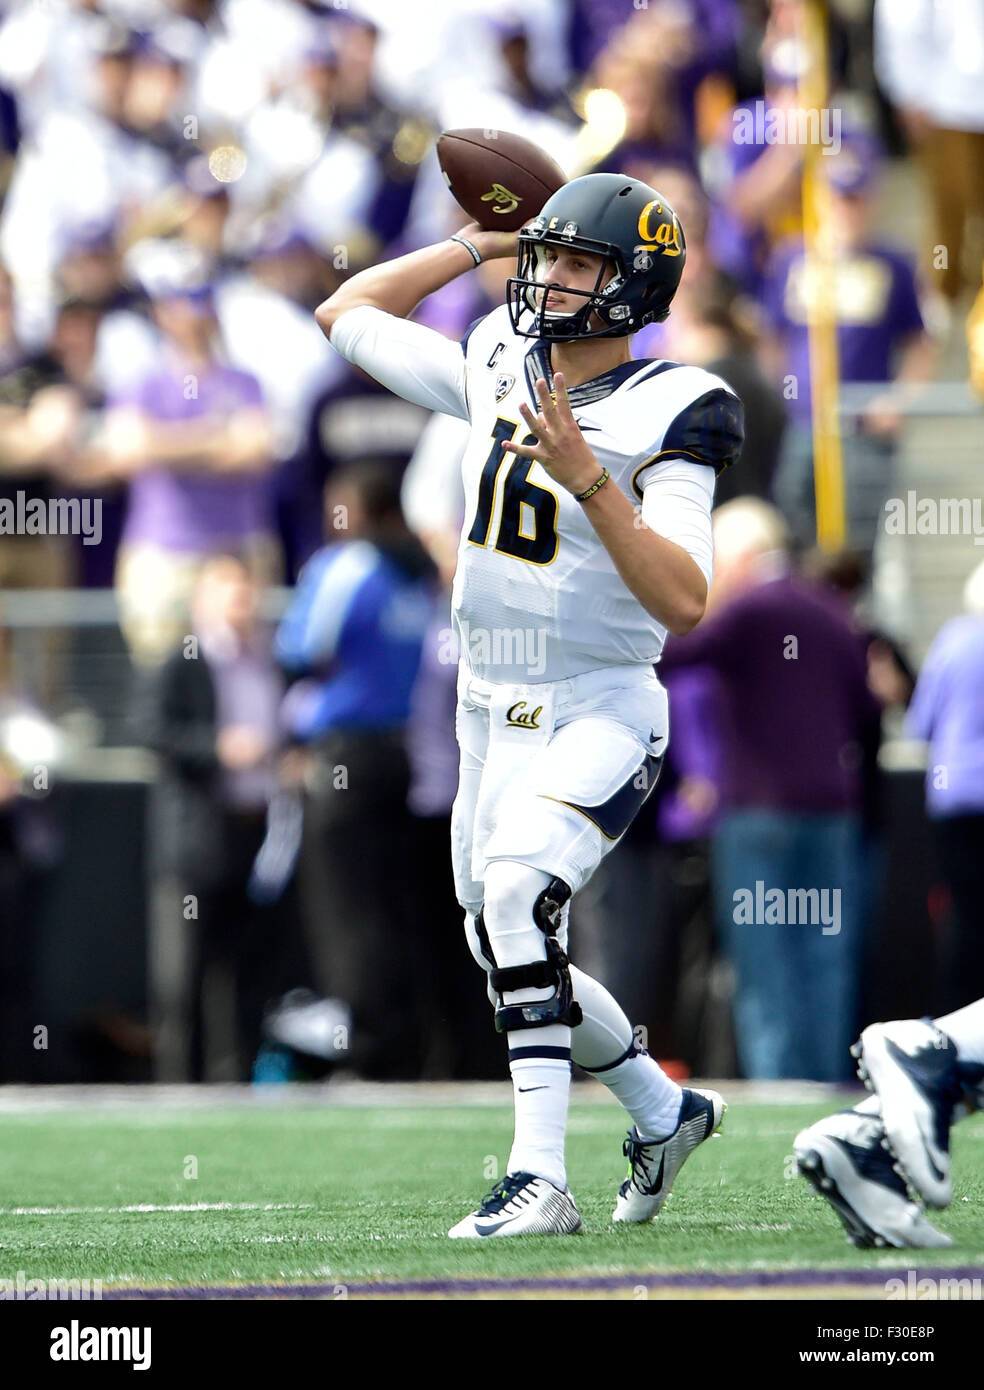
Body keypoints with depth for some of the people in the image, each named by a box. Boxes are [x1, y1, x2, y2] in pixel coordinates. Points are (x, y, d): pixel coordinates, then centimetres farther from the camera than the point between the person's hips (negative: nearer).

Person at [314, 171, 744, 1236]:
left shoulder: (665, 414, -14)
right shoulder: (497, 370, 5)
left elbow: (683, 600, -24)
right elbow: (346, 313, 18)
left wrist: (588, 478, -34)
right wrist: (484, 241, 12)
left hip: (601, 716, -8)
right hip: (491, 715, 8)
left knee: (514, 894, -30)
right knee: (509, 954, 16)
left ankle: (540, 1178, -32)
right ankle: (665, 1112, 39)